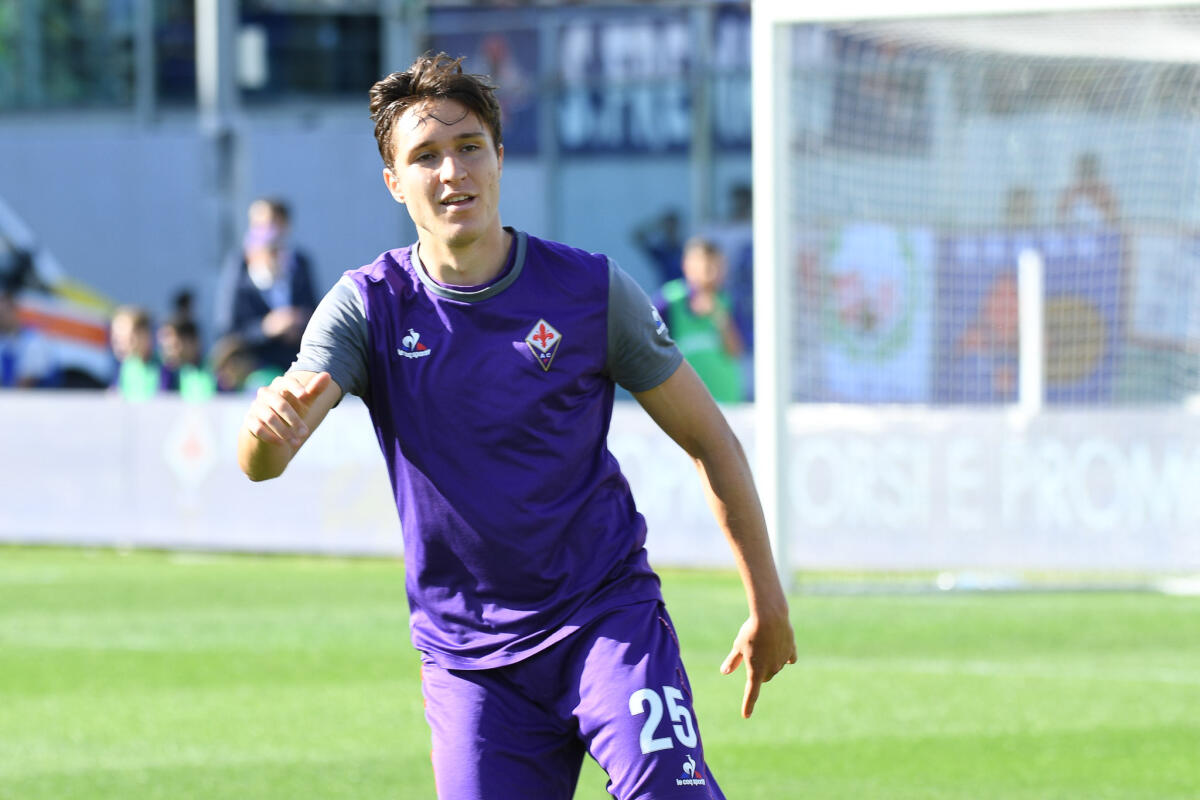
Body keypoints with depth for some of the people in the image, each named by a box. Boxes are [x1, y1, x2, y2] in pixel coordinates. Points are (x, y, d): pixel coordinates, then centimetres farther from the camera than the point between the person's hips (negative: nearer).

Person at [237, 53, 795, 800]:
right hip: (467, 651, 2)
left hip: (609, 615, -1)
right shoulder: (368, 306, -4)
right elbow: (261, 463, -18)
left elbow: (708, 438, 5)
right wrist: (267, 428, -43)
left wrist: (768, 601, 4)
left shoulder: (590, 289, -4)